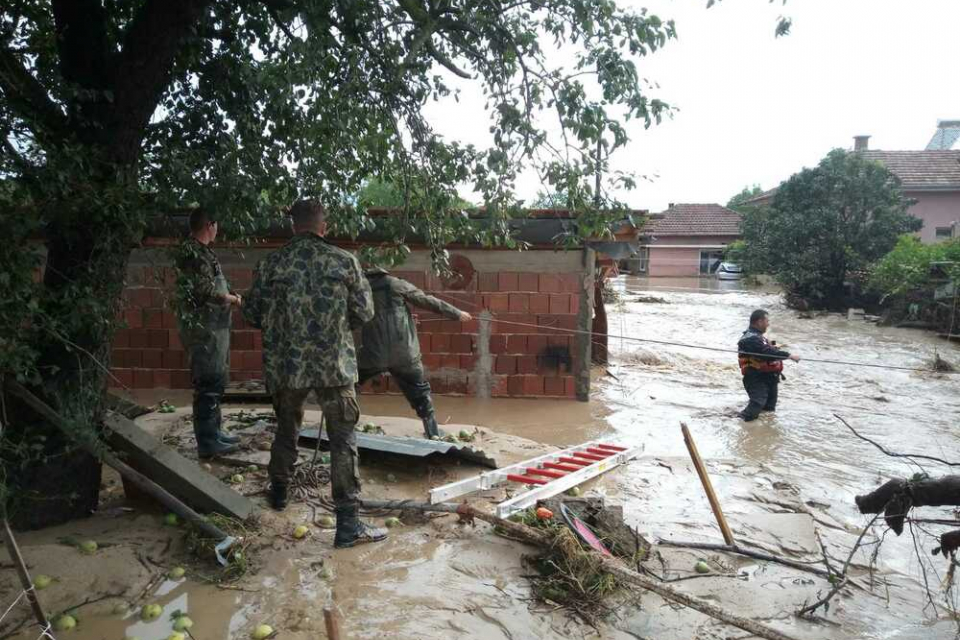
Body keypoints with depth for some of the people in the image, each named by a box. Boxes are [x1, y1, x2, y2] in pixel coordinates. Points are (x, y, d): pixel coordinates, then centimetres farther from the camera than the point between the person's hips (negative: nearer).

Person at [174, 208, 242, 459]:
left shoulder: (200, 251, 16)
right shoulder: (192, 253, -15)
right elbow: (206, 292, -21)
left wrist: (229, 294, 7)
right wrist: (233, 299, -6)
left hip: (213, 327, 10)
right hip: (203, 329, -10)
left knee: (215, 382, 17)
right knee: (208, 384, -6)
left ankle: (214, 431, 28)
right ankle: (207, 443, -1)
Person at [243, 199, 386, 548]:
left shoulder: (270, 263, -2)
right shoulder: (344, 261, -5)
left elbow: (251, 313, 5)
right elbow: (365, 312, 0)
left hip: (285, 364, 3)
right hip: (335, 364, -2)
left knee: (286, 429, 24)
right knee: (343, 441, 3)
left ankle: (279, 492, 43)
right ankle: (348, 522, 2)